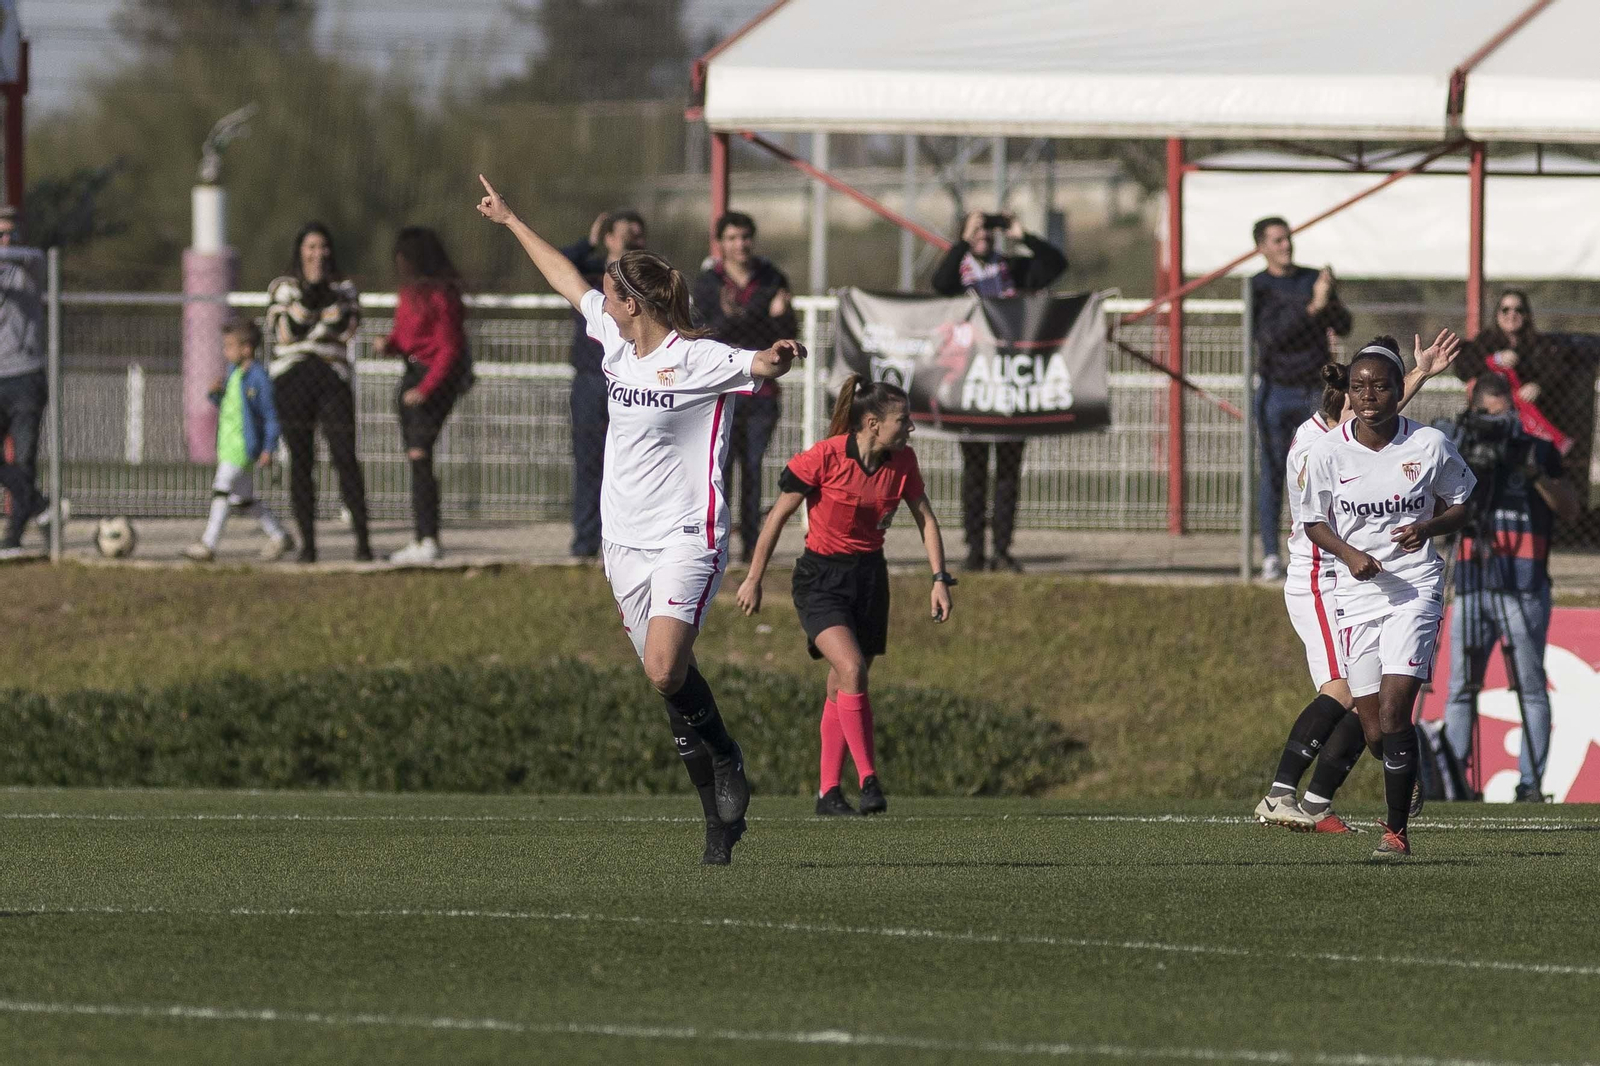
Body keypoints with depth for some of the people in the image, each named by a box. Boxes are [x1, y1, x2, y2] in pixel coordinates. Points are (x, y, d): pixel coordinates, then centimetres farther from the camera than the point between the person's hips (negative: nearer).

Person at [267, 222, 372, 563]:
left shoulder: (343, 289, 12)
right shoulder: (282, 288, 10)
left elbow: (346, 327, -5)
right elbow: (286, 330, -5)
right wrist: (310, 289, -9)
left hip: (332, 378, 0)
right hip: (291, 379, 0)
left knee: (346, 458, -9)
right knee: (300, 463, 0)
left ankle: (362, 541, -8)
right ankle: (307, 543, 4)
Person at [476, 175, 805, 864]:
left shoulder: (700, 360, -12)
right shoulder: (617, 341, 10)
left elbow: (753, 368, -28)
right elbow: (568, 281, 23)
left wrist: (776, 361, -52)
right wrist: (510, 221, 34)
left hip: (686, 541, -7)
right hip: (624, 541, 7)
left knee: (665, 672, -20)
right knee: (667, 678, 4)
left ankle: (726, 761, 4)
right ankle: (719, 808, 9)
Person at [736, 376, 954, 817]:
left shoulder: (902, 462, -4)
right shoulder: (825, 457, -19)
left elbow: (925, 518, 10)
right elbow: (778, 516, -10)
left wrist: (940, 578, 1)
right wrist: (754, 579, -6)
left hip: (870, 577, 5)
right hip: (821, 578, -5)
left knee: (842, 688, 8)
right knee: (852, 670, -23)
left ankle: (829, 792, 15)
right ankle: (868, 780, -19)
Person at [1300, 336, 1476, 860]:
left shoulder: (1430, 444, -5)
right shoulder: (1328, 450, -3)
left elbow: (1460, 506, 9)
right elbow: (1314, 521, 8)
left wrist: (1428, 527, -13)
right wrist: (1348, 552, -12)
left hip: (1416, 588, -2)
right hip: (1356, 594, 2)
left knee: (1394, 713, -16)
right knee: (1373, 729, 2)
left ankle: (1396, 828, -5)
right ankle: (1406, 780, 37)